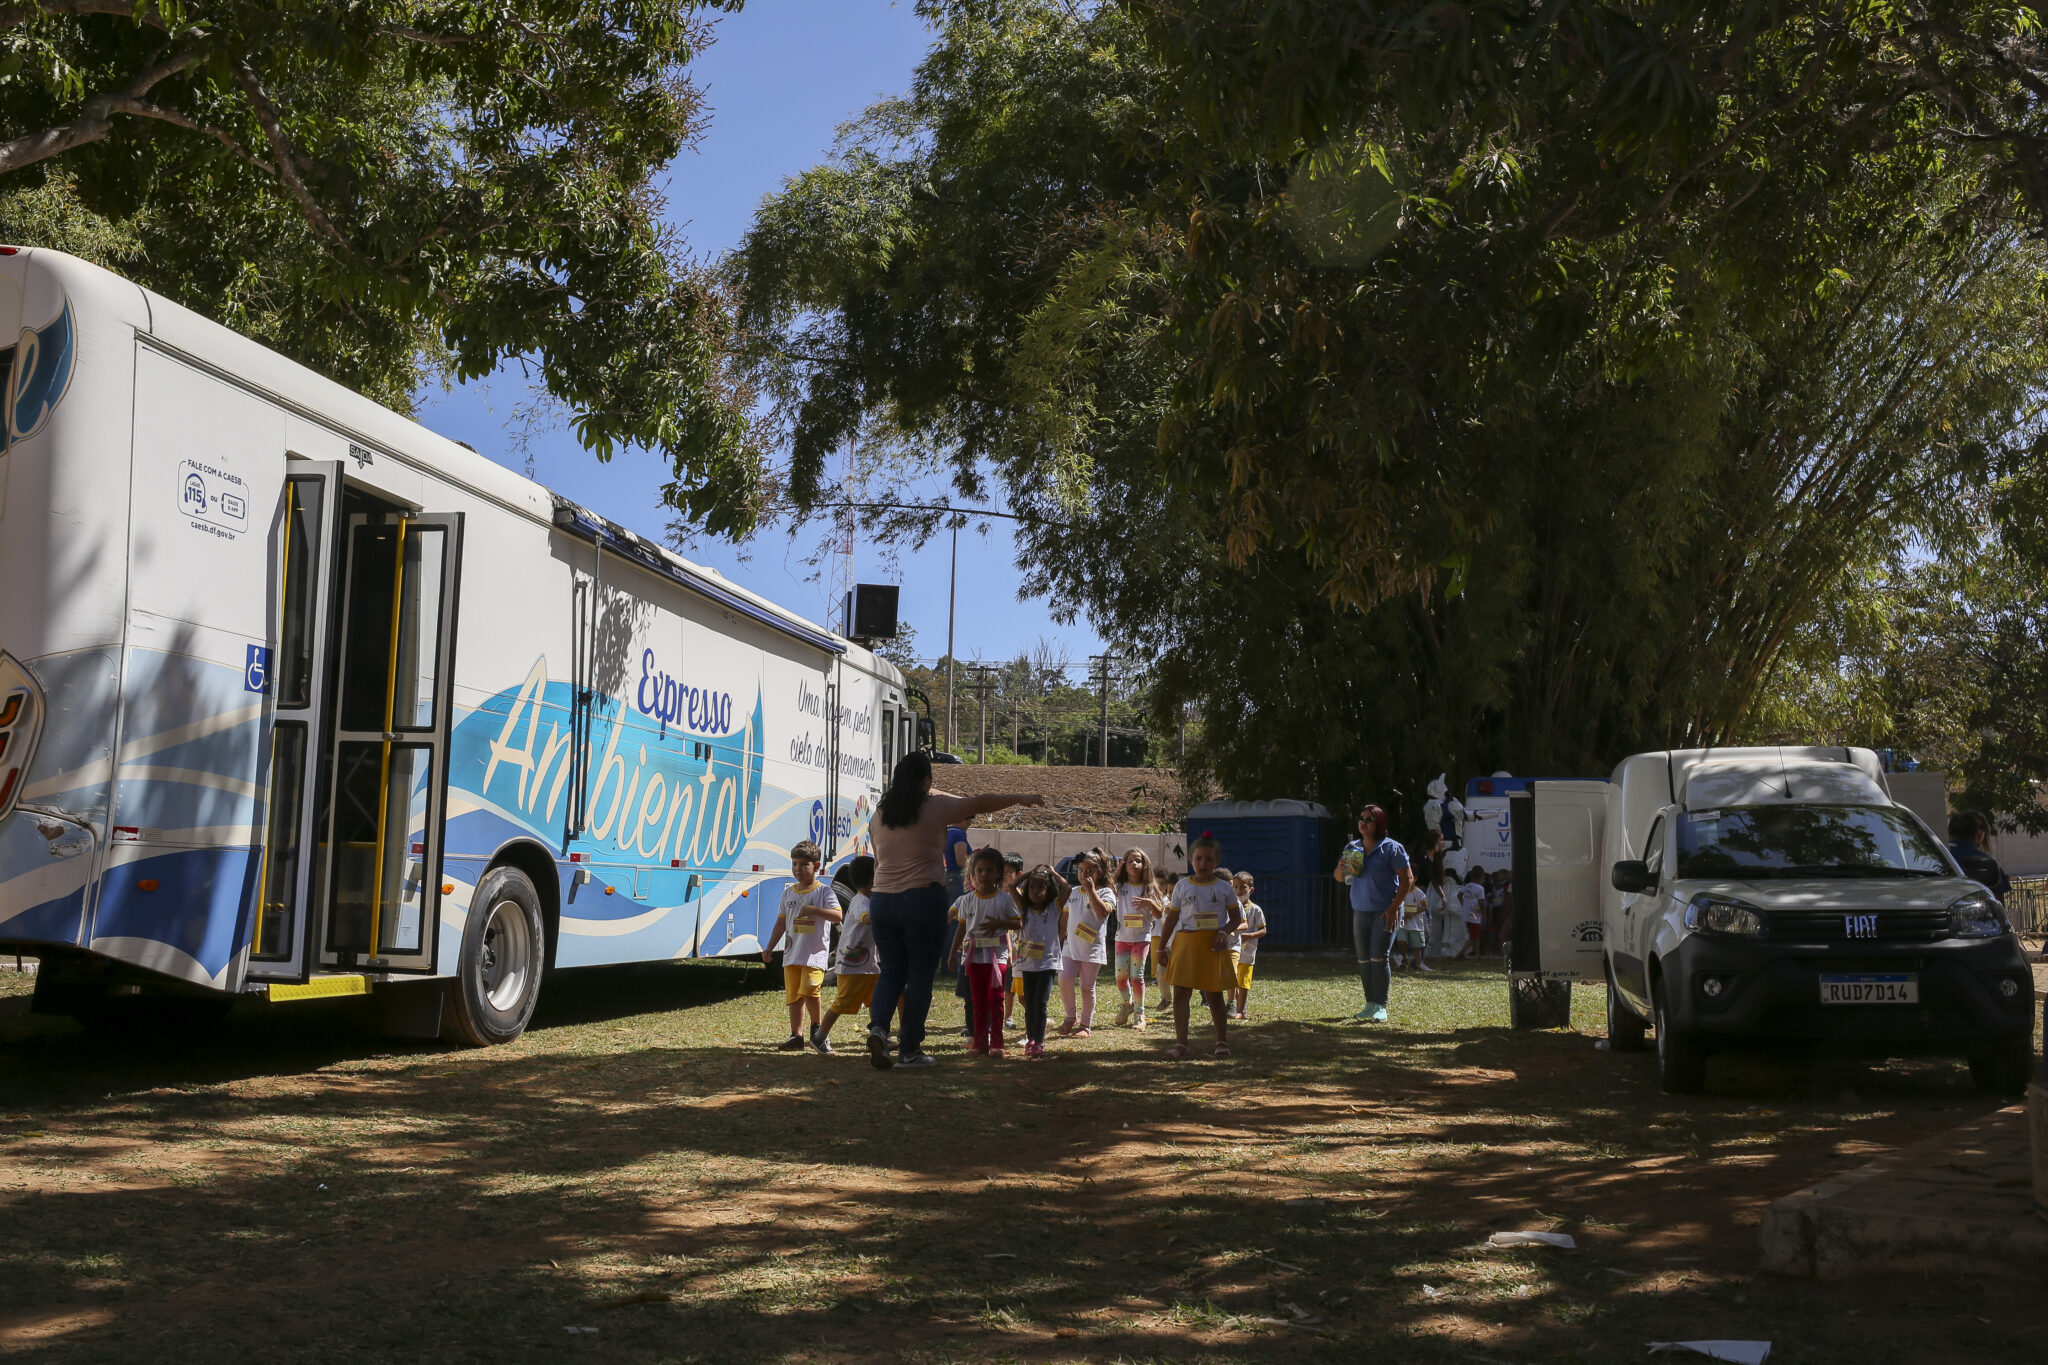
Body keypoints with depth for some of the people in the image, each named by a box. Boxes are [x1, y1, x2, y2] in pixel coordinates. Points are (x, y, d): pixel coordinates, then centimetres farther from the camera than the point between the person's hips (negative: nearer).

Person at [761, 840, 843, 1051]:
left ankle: (816, 1028, 1)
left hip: (816, 953, -5)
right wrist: (769, 948, 17)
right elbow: (781, 923, 18)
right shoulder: (788, 893, 13)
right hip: (792, 953, 5)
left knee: (809, 990, -20)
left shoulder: (823, 892, -3)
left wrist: (813, 910, -26)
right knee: (793, 995, 5)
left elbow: (837, 915, -16)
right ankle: (796, 1035, 13)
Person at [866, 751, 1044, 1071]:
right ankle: (909, 1050, 7)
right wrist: (1022, 798, 13)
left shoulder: (880, 812, 8)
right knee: (920, 975, 4)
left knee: (891, 970, 14)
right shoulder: (935, 806, -7)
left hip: (882, 900, 5)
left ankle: (878, 1026, -10)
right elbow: (981, 803, 1)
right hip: (923, 898, -5)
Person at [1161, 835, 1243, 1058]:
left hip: (1213, 945, 0)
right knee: (1180, 993, -7)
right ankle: (1180, 1043, -4)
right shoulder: (1182, 886, 6)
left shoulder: (1224, 888, 5)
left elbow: (1236, 918, 8)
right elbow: (1172, 918, 10)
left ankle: (1222, 1042, 21)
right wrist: (1163, 946, 5)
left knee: (1213, 994, 7)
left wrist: (1224, 932, -11)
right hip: (1186, 942, 0)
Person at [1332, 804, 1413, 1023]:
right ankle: (1370, 1004, 17)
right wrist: (1341, 868, -7)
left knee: (1378, 957, -13)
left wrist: (1394, 907, -16)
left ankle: (1381, 1007, -8)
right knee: (1363, 959, 8)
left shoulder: (1391, 848, -7)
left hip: (1385, 912, -6)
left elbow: (1407, 879, -8)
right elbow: (1339, 877, 17)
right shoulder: (1352, 848, 10)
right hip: (1361, 911, 6)